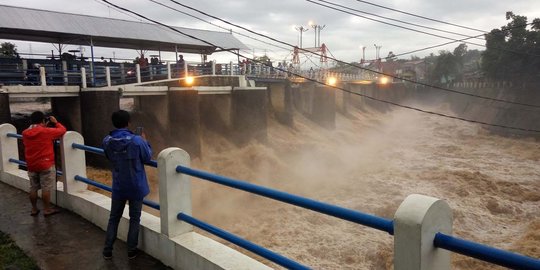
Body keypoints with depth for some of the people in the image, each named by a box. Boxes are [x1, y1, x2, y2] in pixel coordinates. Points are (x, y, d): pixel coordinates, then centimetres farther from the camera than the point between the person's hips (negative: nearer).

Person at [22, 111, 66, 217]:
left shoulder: (25, 133, 3)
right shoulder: (46, 131, -15)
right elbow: (62, 130, -6)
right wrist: (55, 122, 9)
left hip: (31, 166, 6)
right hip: (46, 165, -6)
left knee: (33, 188, 14)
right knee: (46, 188, 3)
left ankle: (34, 209, 24)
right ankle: (47, 209, 9)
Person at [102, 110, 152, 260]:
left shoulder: (107, 141, -9)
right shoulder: (137, 141, -20)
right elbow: (148, 158, -5)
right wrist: (145, 141, 7)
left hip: (118, 187, 3)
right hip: (136, 187, -3)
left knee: (114, 218, 18)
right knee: (134, 219, 12)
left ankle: (107, 251, 22)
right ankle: (131, 250, 19)